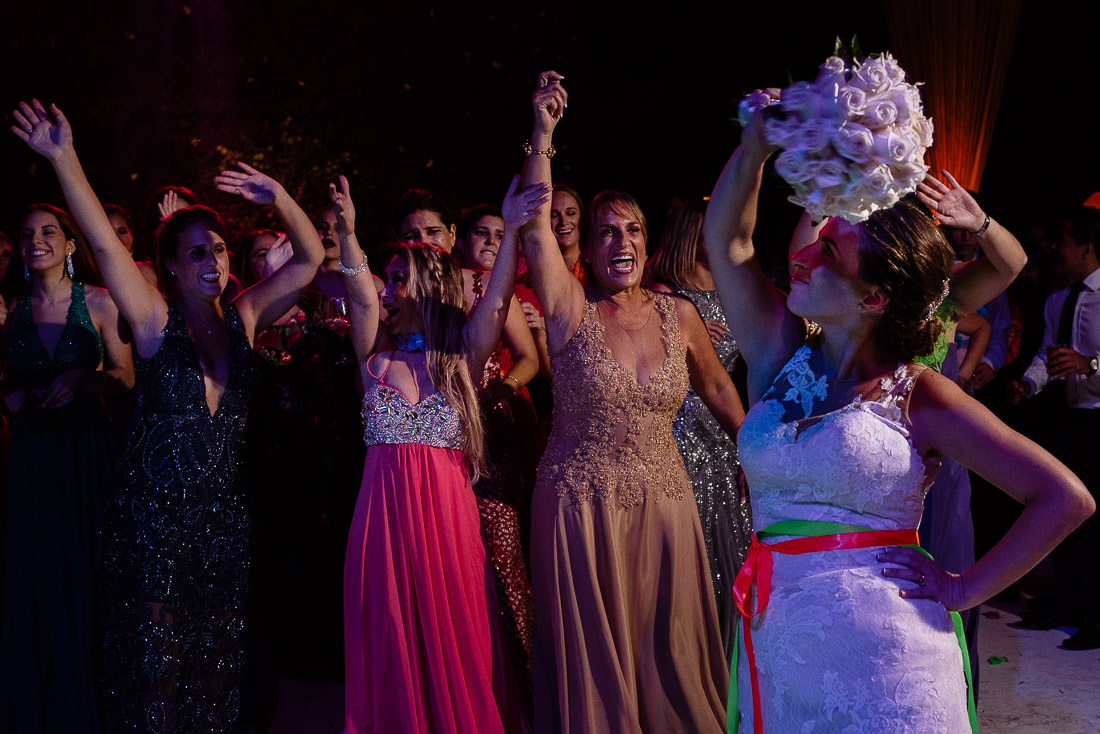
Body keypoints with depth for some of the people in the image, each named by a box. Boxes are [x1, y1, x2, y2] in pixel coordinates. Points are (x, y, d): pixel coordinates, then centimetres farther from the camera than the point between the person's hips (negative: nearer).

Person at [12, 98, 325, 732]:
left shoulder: (244, 317, 9)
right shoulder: (155, 318, -1)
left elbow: (310, 259, 8)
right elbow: (106, 244, -12)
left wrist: (279, 199, -7)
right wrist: (66, 161, -20)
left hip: (224, 511, 4)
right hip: (156, 510, -4)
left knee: (218, 654, 9)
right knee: (155, 657, -1)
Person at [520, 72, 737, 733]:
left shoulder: (678, 315, 4)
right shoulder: (571, 308, -5)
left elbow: (718, 389, 17)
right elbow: (536, 229, -18)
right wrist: (543, 134, -26)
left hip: (663, 500, 3)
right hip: (581, 503, -2)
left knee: (668, 650, 10)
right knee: (593, 655, 6)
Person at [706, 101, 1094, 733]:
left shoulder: (919, 395, -6)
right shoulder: (781, 357, 7)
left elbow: (1067, 498, -8)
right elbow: (727, 240, 6)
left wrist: (965, 589, -7)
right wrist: (758, 142, -6)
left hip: (879, 655, -4)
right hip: (777, 649, 4)